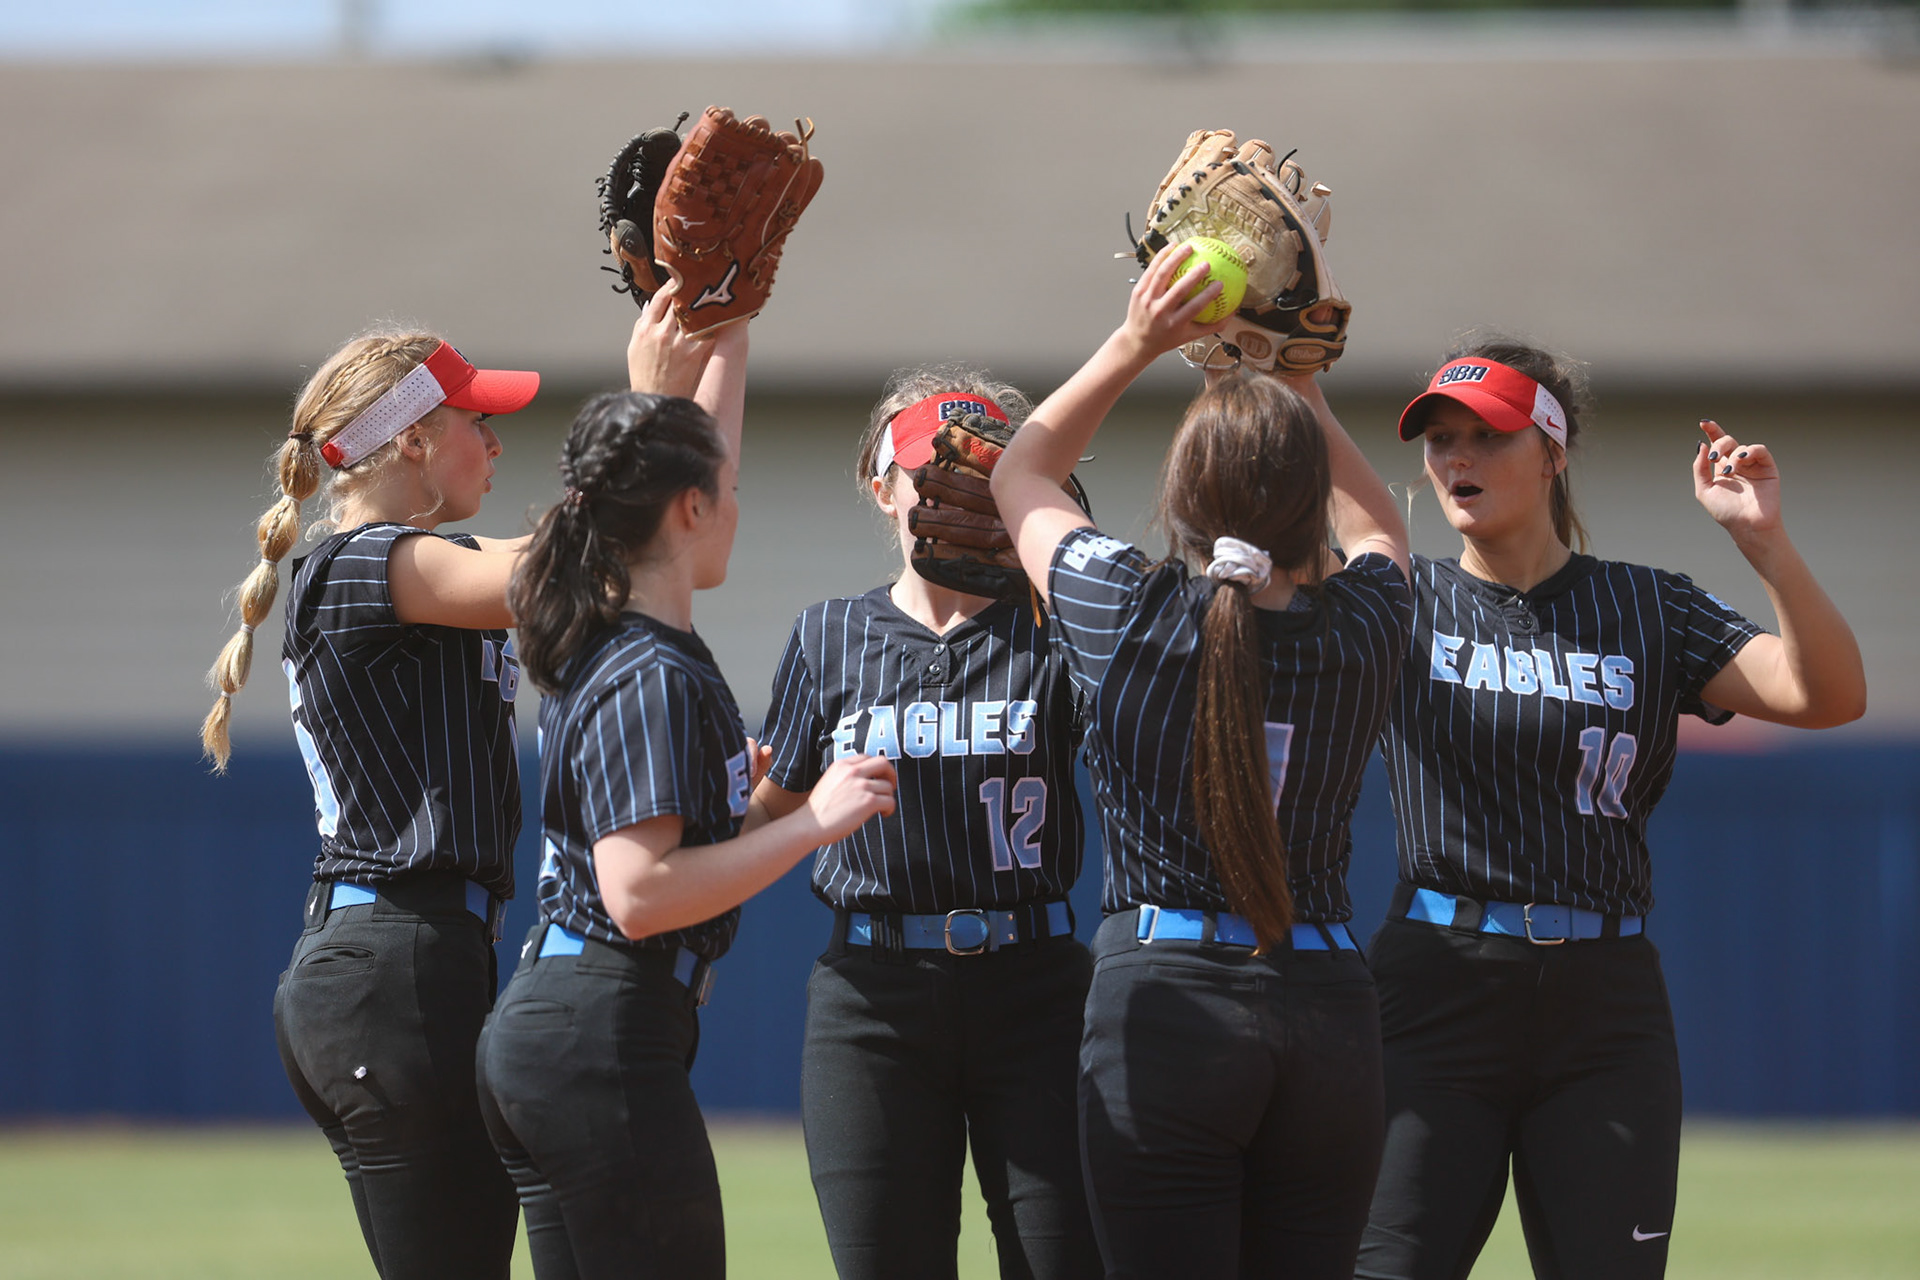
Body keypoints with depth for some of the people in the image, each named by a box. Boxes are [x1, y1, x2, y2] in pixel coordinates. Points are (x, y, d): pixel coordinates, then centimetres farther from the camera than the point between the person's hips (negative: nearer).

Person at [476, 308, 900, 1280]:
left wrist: (728, 341, 36)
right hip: (605, 1045, -10)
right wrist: (813, 823, -19)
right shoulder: (650, 680, -15)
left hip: (535, 1035, 10)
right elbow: (640, 894, -23)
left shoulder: (604, 642, 13)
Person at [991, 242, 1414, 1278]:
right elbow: (1377, 525, 27)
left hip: (1161, 1004, -3)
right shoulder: (1359, 628, 0)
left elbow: (1019, 474, 15)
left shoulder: (1128, 615, -6)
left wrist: (1131, 347, 13)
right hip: (1327, 1007, 3)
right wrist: (1295, 379, 23)